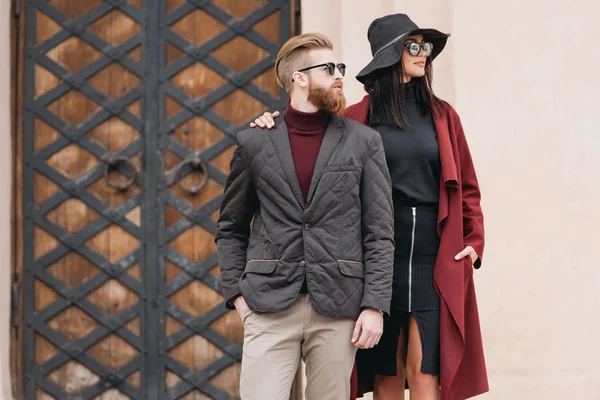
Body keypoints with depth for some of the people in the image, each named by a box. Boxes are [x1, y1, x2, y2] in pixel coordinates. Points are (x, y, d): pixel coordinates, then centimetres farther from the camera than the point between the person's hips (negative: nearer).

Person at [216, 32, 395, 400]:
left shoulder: (364, 142, 7)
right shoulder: (254, 143, 8)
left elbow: (380, 233, 3)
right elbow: (231, 228, 14)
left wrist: (375, 306, -5)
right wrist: (236, 292, 2)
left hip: (337, 310, 1)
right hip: (269, 307, 0)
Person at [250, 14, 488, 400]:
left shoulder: (442, 116, 9)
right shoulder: (358, 118, 4)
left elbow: (468, 187, 11)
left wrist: (474, 241, -1)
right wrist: (278, 125, -8)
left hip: (435, 257, 0)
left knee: (425, 367, -5)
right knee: (386, 368, 5)